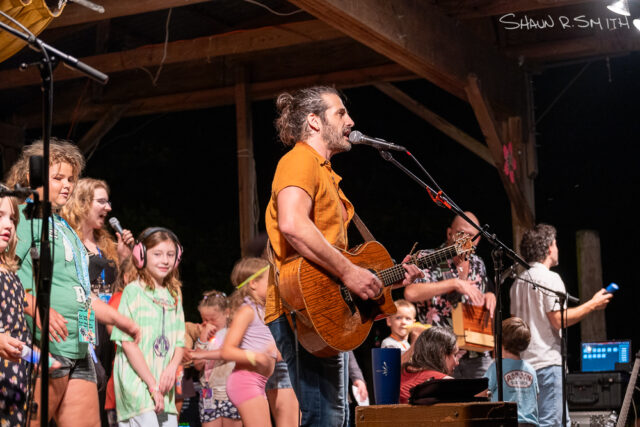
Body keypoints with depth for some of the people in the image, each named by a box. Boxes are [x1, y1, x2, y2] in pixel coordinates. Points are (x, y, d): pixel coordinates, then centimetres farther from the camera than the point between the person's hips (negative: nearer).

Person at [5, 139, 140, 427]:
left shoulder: (63, 227, 25)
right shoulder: (24, 217, -2)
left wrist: (118, 320, 27)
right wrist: (36, 308, -31)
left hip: (79, 349, 9)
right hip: (45, 345, -9)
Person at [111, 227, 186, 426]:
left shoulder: (174, 295, 16)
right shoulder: (133, 291, -3)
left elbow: (179, 343, 15)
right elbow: (128, 342, -10)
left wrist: (172, 367, -7)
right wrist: (152, 385, -13)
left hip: (164, 389, 6)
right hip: (137, 385, -6)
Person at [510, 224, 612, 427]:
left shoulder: (518, 282, 16)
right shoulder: (550, 278, -9)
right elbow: (559, 319, -16)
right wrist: (592, 304, -7)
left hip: (525, 362, 9)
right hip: (548, 361, -9)